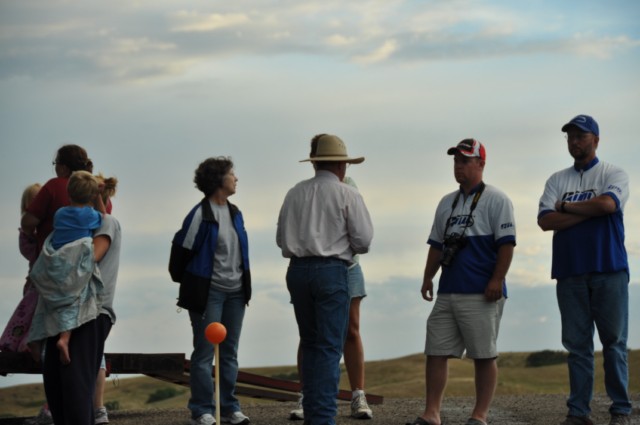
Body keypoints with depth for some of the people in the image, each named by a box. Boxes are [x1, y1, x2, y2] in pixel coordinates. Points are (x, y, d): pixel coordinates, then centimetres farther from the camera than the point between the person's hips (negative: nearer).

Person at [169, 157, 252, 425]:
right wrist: (185, 284, -6)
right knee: (205, 352, -2)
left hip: (235, 292, 7)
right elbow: (182, 250, -11)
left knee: (230, 352, 11)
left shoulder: (235, 213, 11)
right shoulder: (200, 215, -13)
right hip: (208, 291, -7)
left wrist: (245, 285, 14)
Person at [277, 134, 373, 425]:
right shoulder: (347, 194, -4)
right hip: (332, 270, -4)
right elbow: (364, 240, -5)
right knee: (329, 347, -2)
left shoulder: (295, 193, 8)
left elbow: (281, 239, 10)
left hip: (298, 270, 4)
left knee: (310, 344, 14)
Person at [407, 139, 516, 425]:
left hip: (481, 294, -7)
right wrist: (428, 278, 15)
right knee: (436, 352, 3)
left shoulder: (495, 200, -3)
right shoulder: (447, 203, 19)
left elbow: (506, 243, -10)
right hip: (447, 292, 7)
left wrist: (497, 280, -17)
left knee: (484, 355, -1)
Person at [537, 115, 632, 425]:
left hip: (609, 270, -3)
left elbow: (607, 203, -16)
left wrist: (565, 206, -4)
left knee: (614, 342, -2)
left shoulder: (613, 175, 5)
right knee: (577, 344, 3)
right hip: (570, 272, 3)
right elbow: (545, 221, 0)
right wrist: (590, 211, -8)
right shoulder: (557, 180, 14)